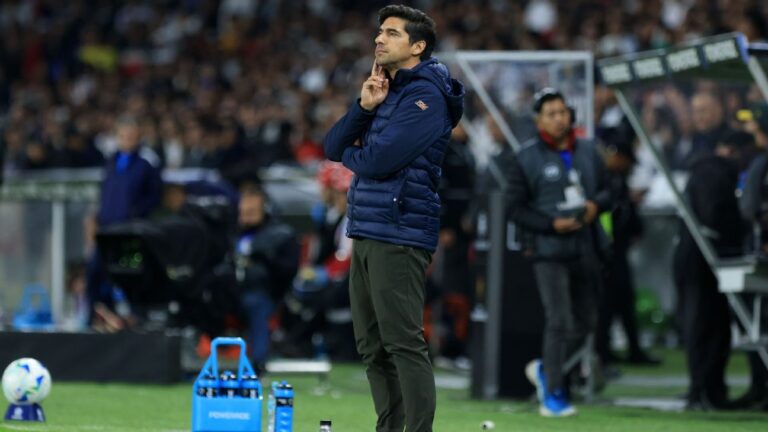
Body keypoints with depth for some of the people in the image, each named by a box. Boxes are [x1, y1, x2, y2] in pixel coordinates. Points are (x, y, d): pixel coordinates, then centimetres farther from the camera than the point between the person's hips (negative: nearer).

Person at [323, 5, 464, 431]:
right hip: (365, 235, 9)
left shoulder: (425, 96, -9)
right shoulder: (386, 89, 19)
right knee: (372, 346, 10)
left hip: (397, 236, -9)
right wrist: (364, 107, -5)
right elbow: (333, 146, 12)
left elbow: (377, 162, -18)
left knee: (403, 344, -12)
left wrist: (350, 154, 4)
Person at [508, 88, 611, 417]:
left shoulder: (587, 152, 13)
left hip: (586, 250, 5)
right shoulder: (526, 159, -2)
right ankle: (553, 395, -4)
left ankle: (545, 370, 32)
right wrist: (552, 224, -16)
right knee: (559, 321, -11)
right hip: (549, 251, -5)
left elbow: (607, 192, 19)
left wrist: (596, 204, -4)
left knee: (586, 321, 10)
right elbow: (516, 209, -3)